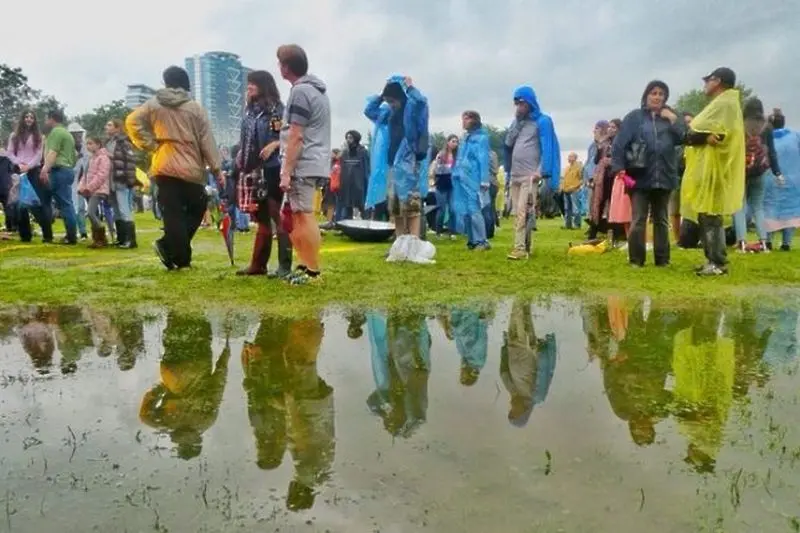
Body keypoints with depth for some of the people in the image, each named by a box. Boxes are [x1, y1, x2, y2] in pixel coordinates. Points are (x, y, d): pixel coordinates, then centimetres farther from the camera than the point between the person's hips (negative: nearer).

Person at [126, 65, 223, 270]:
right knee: (197, 208, 13)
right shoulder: (195, 108, 1)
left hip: (164, 167, 2)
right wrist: (216, 168, 2)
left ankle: (181, 257, -3)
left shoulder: (154, 104, 6)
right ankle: (174, 252, 1)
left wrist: (150, 145, 5)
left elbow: (132, 122, -2)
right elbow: (207, 140, -1)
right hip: (191, 169, -2)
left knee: (172, 214, 3)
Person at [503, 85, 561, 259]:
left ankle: (520, 248, -15)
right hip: (514, 175, 7)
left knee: (523, 212, -14)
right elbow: (508, 144, 11)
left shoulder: (542, 121, -3)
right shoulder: (516, 121, 17)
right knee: (517, 212, 5)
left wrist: (541, 172, -17)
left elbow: (547, 148, -8)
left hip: (530, 176, -7)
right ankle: (523, 246, 11)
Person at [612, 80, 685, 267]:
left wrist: (674, 120, -7)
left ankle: (662, 259, 19)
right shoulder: (634, 117, 3)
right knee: (638, 220, -4)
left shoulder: (669, 118, 14)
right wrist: (618, 168, -17)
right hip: (640, 176, -4)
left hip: (663, 177, 4)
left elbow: (683, 138, 2)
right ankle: (636, 259, 3)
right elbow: (619, 143, -6)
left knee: (661, 220, 11)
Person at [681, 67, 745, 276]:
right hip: (707, 169, 10)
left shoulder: (724, 103, -10)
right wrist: (694, 130, 1)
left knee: (710, 218, -9)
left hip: (712, 171, -10)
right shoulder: (721, 104, 23)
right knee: (707, 217, 11)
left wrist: (692, 135, -5)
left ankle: (718, 264, -6)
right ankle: (713, 260, 16)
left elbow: (717, 134, -21)